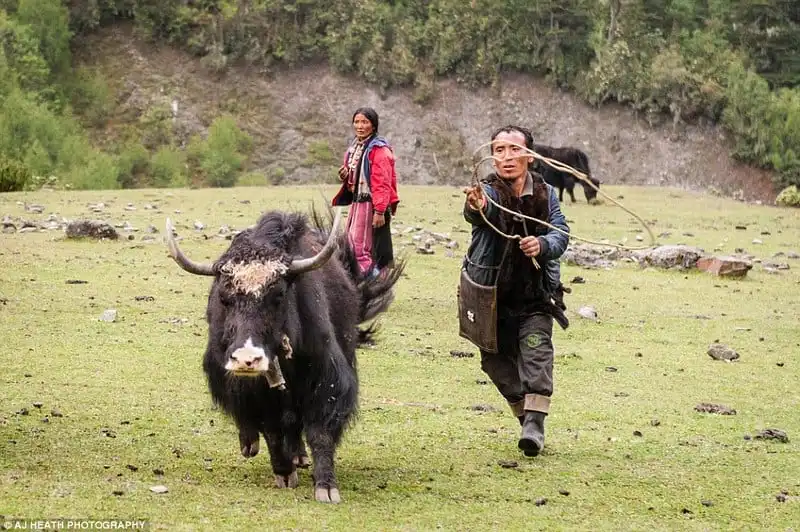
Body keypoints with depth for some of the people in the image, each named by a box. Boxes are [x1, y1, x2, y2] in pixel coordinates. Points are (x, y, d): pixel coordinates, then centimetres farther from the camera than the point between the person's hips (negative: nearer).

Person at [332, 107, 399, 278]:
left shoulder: (379, 149, -13)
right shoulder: (354, 147, 14)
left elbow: (382, 183, -18)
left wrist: (380, 211, -24)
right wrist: (345, 177, 2)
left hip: (372, 205, -9)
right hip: (357, 202, 9)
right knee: (351, 244, 10)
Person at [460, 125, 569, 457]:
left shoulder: (545, 194, -3)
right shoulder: (489, 191, -14)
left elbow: (561, 234, -10)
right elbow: (481, 214, -38)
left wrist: (543, 244, -34)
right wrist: (476, 208, -64)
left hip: (535, 295, 1)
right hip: (491, 295, 0)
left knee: (536, 350, -17)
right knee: (497, 360, 6)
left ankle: (534, 425, -23)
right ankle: (525, 417, 25)